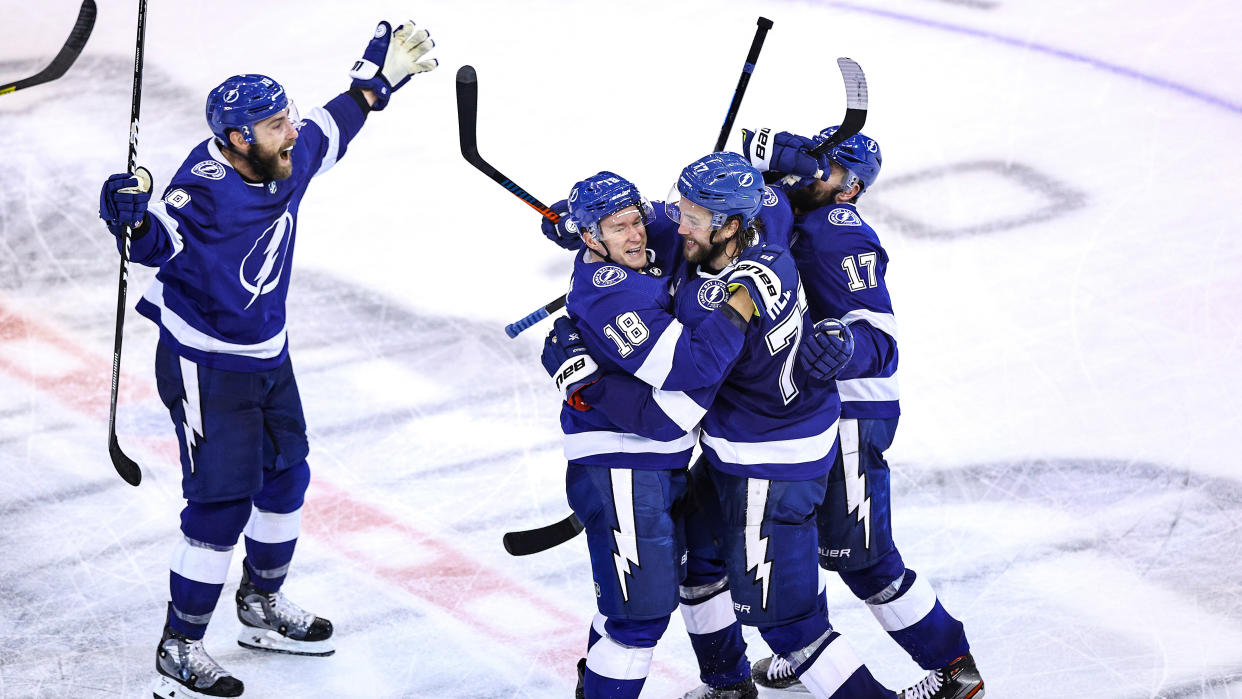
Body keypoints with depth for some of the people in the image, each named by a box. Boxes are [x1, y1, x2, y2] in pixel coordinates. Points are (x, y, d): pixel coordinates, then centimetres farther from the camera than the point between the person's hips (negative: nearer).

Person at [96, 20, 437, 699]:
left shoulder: (289, 160, -5)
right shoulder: (206, 186, -28)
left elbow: (331, 128, 16)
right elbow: (157, 241, -37)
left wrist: (377, 77, 20)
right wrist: (133, 215, -58)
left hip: (266, 355, 9)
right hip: (204, 365, -9)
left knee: (285, 477, 20)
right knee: (221, 503, -7)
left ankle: (262, 607, 42)